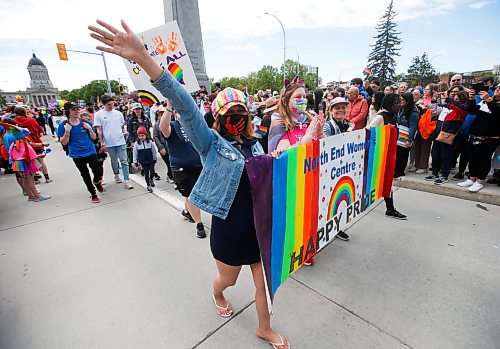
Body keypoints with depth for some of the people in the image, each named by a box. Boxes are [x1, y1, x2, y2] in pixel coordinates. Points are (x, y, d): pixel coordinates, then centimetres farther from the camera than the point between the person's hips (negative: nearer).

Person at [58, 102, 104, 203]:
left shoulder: (85, 122, 0)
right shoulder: (63, 125, -4)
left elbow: (94, 137, 4)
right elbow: (64, 143, -5)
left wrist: (89, 128, -13)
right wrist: (67, 131, -19)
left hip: (91, 152, 1)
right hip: (77, 155, -1)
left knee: (99, 172, -4)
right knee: (85, 176, 10)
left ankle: (97, 182, 33)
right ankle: (93, 194, 27)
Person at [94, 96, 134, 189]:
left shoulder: (118, 113, 6)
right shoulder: (98, 114, 0)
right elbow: (99, 130, 0)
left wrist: (125, 131, -8)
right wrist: (102, 144, -4)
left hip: (121, 142, 1)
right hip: (109, 143, -1)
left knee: (124, 161, -3)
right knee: (114, 161, 14)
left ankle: (127, 181, -2)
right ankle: (116, 175, 37)